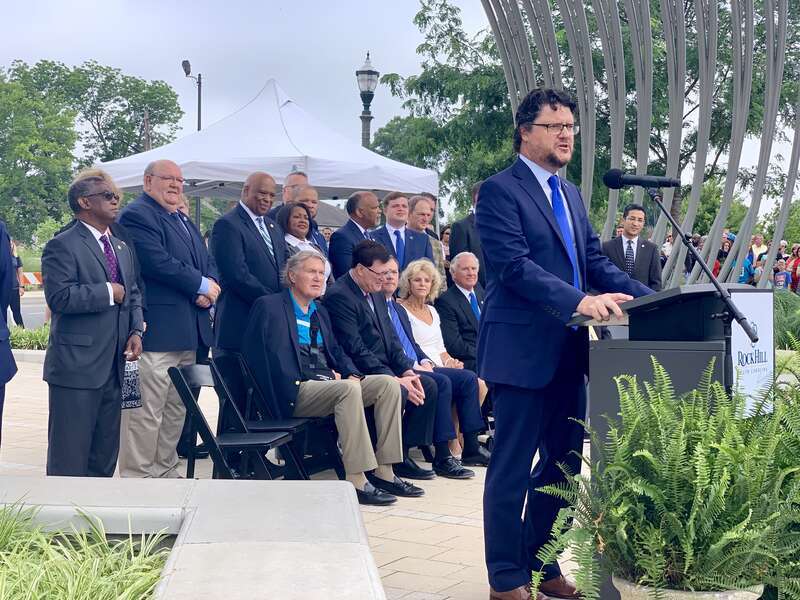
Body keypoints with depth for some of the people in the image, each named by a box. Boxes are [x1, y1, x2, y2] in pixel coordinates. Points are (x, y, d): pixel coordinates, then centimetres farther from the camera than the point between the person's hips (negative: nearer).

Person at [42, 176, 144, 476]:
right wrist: (108, 292, -13)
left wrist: (136, 331, 3)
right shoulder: (62, 246, -8)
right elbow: (60, 296, -21)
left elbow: (133, 294, 21)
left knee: (105, 454, 14)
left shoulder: (122, 247, 18)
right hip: (77, 365, -8)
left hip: (114, 365, 8)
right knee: (70, 455, -2)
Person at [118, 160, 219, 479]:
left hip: (188, 333, 9)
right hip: (156, 331, -9)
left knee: (176, 410, 15)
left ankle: (166, 471, 24)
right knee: (146, 412, -6)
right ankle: (137, 477, 1)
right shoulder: (137, 214, -7)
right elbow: (157, 261, -19)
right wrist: (200, 284, -11)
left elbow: (208, 262, 17)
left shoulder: (185, 222, 23)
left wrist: (208, 289, -5)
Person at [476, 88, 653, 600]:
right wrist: (579, 301, -28)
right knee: (512, 470, 1)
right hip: (523, 350, -8)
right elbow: (514, 266, -19)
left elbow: (595, 261, 14)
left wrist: (649, 297, 0)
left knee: (563, 463, 14)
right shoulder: (500, 190, -8)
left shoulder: (570, 194, 17)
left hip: (567, 352, 8)